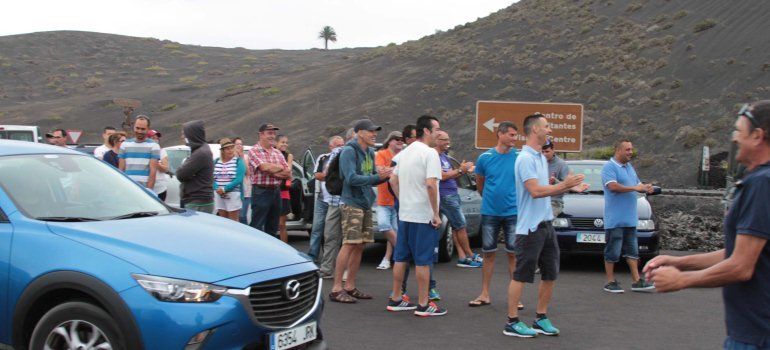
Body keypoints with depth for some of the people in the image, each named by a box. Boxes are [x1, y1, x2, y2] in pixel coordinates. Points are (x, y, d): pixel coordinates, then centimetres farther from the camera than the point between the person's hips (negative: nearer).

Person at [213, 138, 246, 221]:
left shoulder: (238, 161, -2)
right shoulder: (216, 162, 11)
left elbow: (239, 179, -12)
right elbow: (212, 178, 6)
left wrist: (225, 189, -18)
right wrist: (217, 188, -14)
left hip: (233, 195, -4)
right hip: (219, 195, 4)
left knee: (233, 221, -1)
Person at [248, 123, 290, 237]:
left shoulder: (277, 153, 14)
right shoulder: (254, 151, -5)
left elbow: (288, 173, 7)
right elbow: (264, 167, -21)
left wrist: (272, 172, -11)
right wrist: (280, 168, -4)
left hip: (276, 192, 7)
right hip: (261, 192, -7)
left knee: (272, 228, 12)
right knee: (257, 227, -6)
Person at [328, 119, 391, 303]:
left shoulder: (370, 153, 15)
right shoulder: (349, 151, -11)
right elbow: (351, 178, -20)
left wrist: (384, 175, -3)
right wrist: (377, 177, -22)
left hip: (366, 204, 9)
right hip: (352, 204, -9)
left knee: (359, 247, 9)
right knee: (349, 245, -12)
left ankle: (350, 287, 17)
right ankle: (336, 289, -8)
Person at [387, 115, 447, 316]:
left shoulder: (405, 153, 12)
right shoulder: (429, 153, -14)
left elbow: (393, 181, 16)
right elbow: (430, 184, -24)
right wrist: (436, 213, -18)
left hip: (404, 214, 8)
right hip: (424, 216, -8)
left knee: (401, 257, 13)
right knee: (423, 261, -1)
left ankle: (395, 299, 20)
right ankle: (423, 305, 4)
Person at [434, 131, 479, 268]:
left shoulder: (444, 156, 18)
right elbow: (442, 176, -18)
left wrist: (462, 170, 4)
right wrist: (460, 170, -14)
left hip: (453, 195, 9)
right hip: (445, 196, -9)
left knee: (456, 227, 6)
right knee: (461, 226, -4)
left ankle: (462, 257, 6)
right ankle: (470, 256, 4)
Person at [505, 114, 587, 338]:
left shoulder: (542, 157, 16)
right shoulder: (525, 158, -15)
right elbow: (535, 191, -23)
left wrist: (570, 188, 12)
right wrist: (563, 185, -19)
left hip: (546, 225, 9)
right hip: (530, 227, -9)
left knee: (550, 274, 12)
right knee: (521, 275, -2)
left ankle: (541, 319, 23)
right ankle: (512, 323, 6)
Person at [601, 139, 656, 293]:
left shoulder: (629, 167, 17)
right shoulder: (609, 167, -9)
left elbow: (638, 184, 25)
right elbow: (613, 186, -23)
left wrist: (645, 188, 2)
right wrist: (634, 188, -21)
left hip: (630, 218, 8)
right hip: (615, 219, -8)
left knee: (632, 251, 11)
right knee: (613, 251, -2)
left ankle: (637, 281, 15)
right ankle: (610, 282, 5)